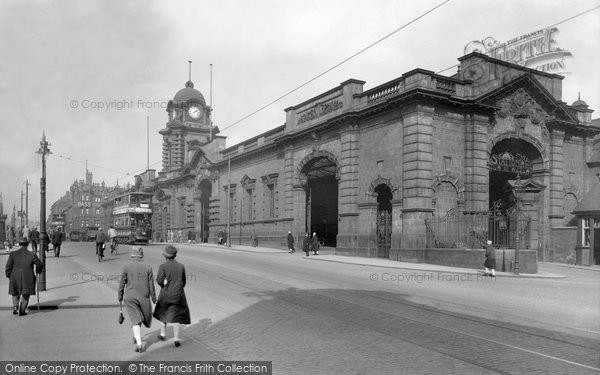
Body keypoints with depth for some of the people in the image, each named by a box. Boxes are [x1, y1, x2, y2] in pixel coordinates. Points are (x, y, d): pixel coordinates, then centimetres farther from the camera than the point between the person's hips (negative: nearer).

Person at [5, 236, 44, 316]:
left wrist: (9, 276, 11)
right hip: (28, 278, -1)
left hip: (15, 278, 2)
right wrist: (38, 271, 21)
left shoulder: (13, 254, -4)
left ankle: (15, 308, 7)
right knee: (25, 294, 13)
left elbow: (8, 266, -2)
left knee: (15, 294, 23)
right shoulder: (32, 255, -7)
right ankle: (22, 311, 8)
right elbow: (40, 265, 0)